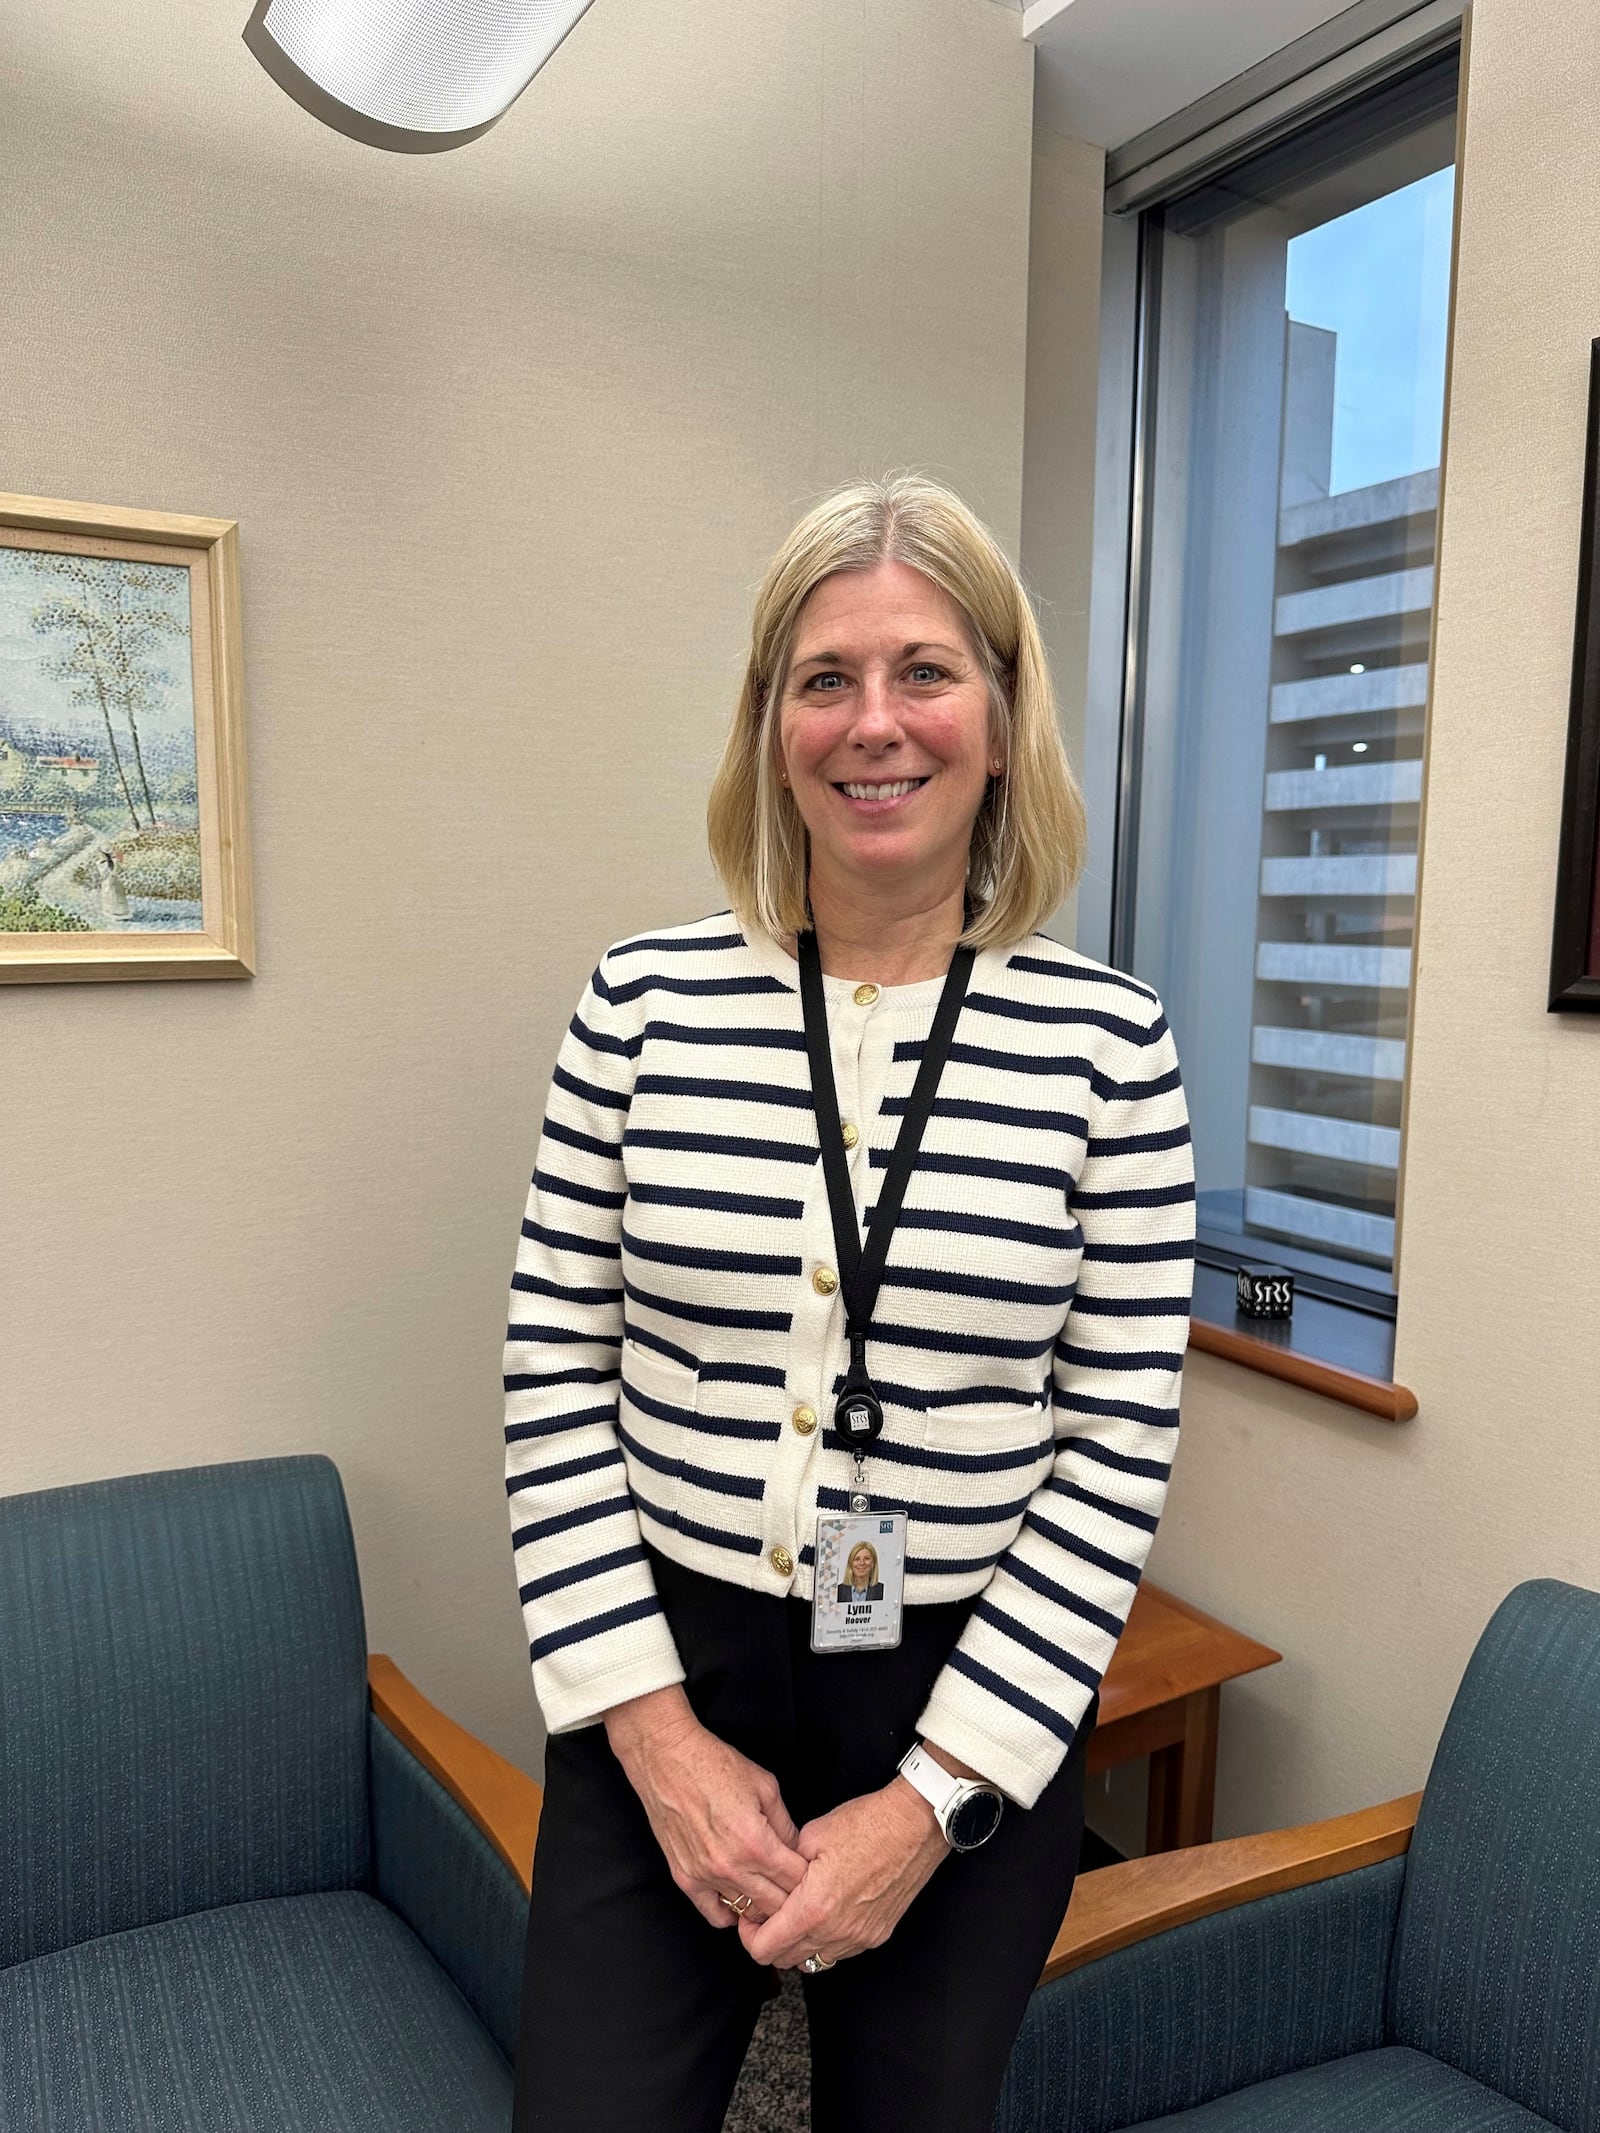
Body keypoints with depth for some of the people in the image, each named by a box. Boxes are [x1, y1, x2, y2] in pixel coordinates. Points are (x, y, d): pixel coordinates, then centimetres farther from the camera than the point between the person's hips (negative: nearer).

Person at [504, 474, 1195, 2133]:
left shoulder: (1106, 1039, -9)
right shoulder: (646, 1002, -7)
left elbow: (1120, 1447, -7)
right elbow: (556, 1375, -3)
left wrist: (932, 1797, -9)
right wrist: (656, 1730, -8)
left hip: (980, 1708, 0)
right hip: (660, 1685, 1)